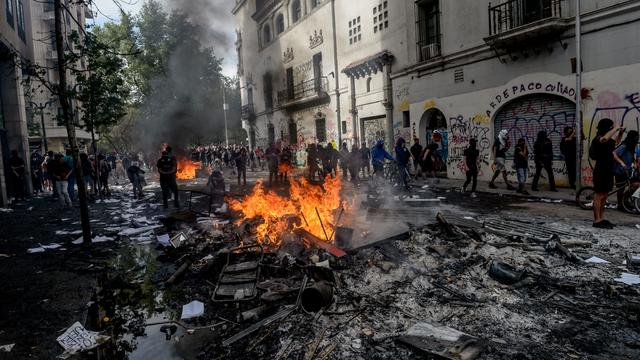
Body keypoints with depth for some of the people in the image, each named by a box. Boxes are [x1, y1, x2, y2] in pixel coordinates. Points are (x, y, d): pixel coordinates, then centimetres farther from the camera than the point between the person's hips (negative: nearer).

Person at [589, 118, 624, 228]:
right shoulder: (599, 138, -14)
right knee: (599, 195, -6)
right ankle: (597, 221, -1)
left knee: (604, 196, 13)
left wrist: (620, 133, 18)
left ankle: (602, 219, 20)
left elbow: (615, 143, 35)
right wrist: (615, 128, -24)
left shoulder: (608, 139, 15)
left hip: (608, 170, 10)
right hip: (601, 171, -10)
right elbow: (604, 139, -38)